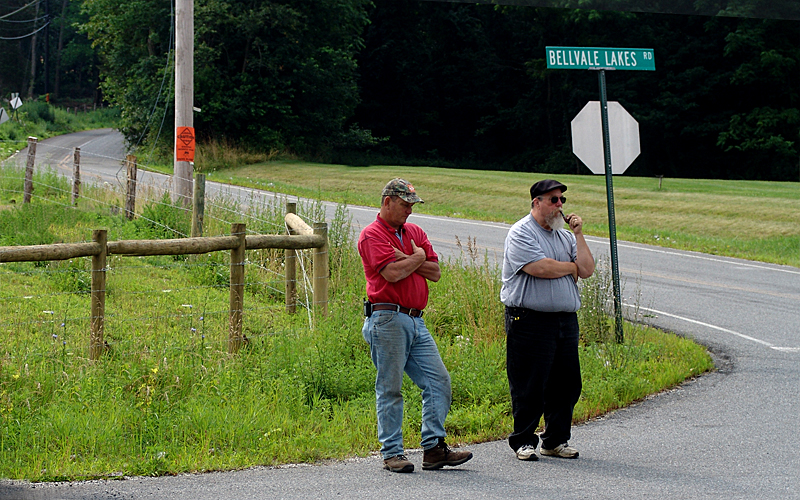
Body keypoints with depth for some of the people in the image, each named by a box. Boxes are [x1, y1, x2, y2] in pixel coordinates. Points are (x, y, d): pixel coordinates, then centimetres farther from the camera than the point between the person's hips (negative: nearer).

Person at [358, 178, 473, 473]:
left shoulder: (415, 232, 17)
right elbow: (392, 273, -19)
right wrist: (417, 257, -2)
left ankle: (434, 448, 6)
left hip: (416, 321, 8)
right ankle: (392, 453, 5)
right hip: (388, 321, -8)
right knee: (390, 389, -2)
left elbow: (435, 272, 9)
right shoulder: (372, 235, -6)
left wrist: (405, 259, -5)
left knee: (438, 381, 2)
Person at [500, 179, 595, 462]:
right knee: (528, 385, -3)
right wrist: (571, 267, -1)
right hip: (530, 320, -7)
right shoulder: (521, 233, -5)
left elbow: (587, 270, 6)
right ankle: (523, 441, 8)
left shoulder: (565, 235, 18)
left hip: (566, 320, 7)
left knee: (567, 383, 7)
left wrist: (579, 234, 0)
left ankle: (556, 440, 17)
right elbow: (540, 268, -19)